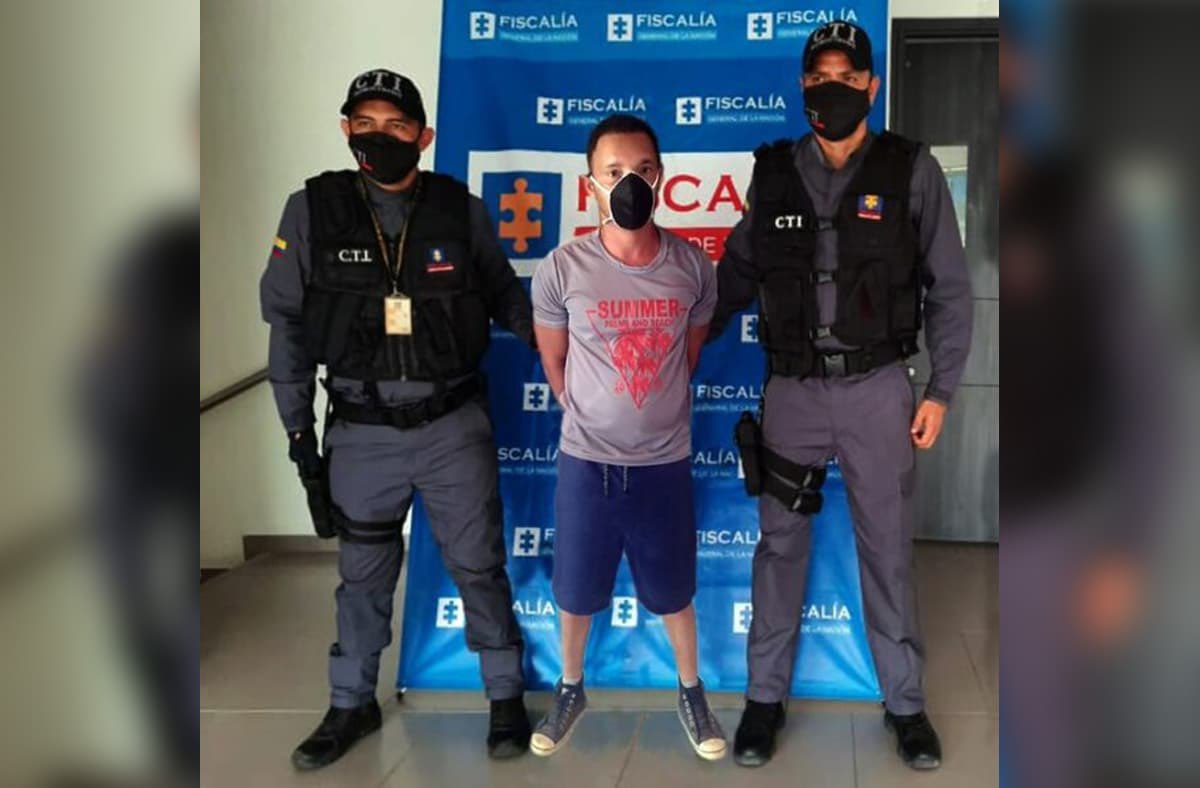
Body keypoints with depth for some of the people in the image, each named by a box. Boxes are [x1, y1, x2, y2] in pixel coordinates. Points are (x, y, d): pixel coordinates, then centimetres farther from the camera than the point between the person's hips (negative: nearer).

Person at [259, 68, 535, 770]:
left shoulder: (462, 211, -5)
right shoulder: (313, 210, -5)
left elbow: (506, 298, 10)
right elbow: (287, 323, 0)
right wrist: (299, 432, -1)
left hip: (453, 423, 0)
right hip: (361, 430, 1)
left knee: (479, 566, 9)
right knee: (363, 575, 15)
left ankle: (507, 698, 27)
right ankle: (352, 706, 34)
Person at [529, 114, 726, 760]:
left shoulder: (693, 266, -10)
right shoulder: (562, 269, -15)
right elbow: (553, 362, 2)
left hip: (665, 461, 1)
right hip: (586, 461, -1)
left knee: (674, 589, 18)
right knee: (576, 590, 16)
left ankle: (691, 691, 40)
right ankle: (570, 689, 40)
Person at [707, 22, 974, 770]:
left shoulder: (913, 170, -4)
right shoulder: (773, 171, 1)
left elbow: (950, 288, 0)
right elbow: (738, 272, 12)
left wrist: (942, 389, -4)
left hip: (877, 388, -1)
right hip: (793, 388, 2)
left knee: (888, 547, 8)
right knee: (780, 542, 8)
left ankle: (906, 703, 22)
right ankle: (766, 697, 22)